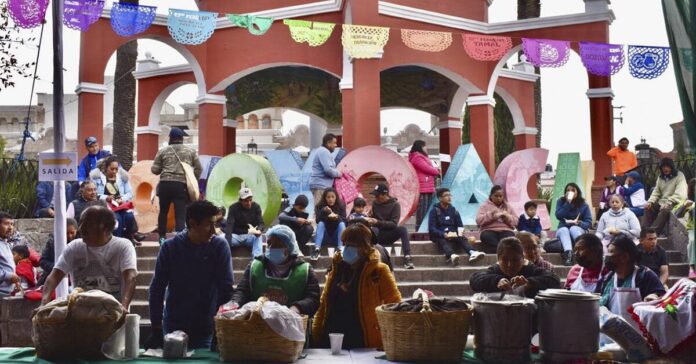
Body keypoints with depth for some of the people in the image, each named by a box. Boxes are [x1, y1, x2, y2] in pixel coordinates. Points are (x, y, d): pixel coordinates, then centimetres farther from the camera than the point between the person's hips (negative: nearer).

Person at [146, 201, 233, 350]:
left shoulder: (220, 246, -7)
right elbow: (157, 288, -3)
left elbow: (226, 288, -5)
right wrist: (156, 327, -5)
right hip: (174, 325, 0)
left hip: (206, 327, 0)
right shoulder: (170, 247, -6)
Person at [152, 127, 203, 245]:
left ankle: (162, 237, 27)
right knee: (180, 214, -5)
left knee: (163, 212, 19)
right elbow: (199, 168, 6)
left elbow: (154, 170, 5)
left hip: (165, 184, 1)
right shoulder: (191, 151, 8)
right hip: (182, 185, -1)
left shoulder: (163, 151, 6)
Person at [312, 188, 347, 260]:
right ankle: (317, 249, -40)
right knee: (321, 224, -25)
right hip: (324, 236, 0)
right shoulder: (320, 206, -6)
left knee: (341, 224, -24)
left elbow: (344, 220, -16)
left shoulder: (341, 206, -6)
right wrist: (323, 212, -35)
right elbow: (318, 220, -17)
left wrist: (337, 217, -37)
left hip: (336, 235, 0)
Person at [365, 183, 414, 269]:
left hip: (390, 235, -1)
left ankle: (407, 258, -35)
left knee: (403, 229, -30)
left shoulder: (395, 204, -6)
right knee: (373, 230, -33)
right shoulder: (375, 203, 2)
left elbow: (394, 224, -15)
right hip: (378, 234, 1)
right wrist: (369, 220, -13)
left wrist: (377, 222, -26)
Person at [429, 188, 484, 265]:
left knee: (463, 238, -25)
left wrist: (457, 233, -12)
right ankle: (452, 256, -66)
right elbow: (431, 229, -9)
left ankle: (472, 253, -54)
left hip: (452, 235, 4)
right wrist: (443, 234, -25)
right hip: (438, 236, -4)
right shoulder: (435, 211, -1)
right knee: (443, 241, -36)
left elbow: (460, 226, 11)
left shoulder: (454, 211, 12)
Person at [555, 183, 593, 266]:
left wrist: (579, 223, -26)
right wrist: (568, 203, -21)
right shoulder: (561, 201, 1)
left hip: (578, 229, -1)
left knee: (574, 228, -35)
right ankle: (568, 254, -60)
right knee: (564, 230, -34)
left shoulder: (583, 204, -1)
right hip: (563, 229, 1)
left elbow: (589, 222, -5)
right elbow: (559, 216, -16)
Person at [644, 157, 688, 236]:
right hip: (661, 202, 7)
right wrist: (650, 202, -7)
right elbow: (656, 192, 13)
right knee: (648, 208, -15)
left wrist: (667, 203, -28)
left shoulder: (679, 176, -6)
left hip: (674, 203, -7)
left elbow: (679, 195, -18)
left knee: (664, 210, -35)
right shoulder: (661, 177, 15)